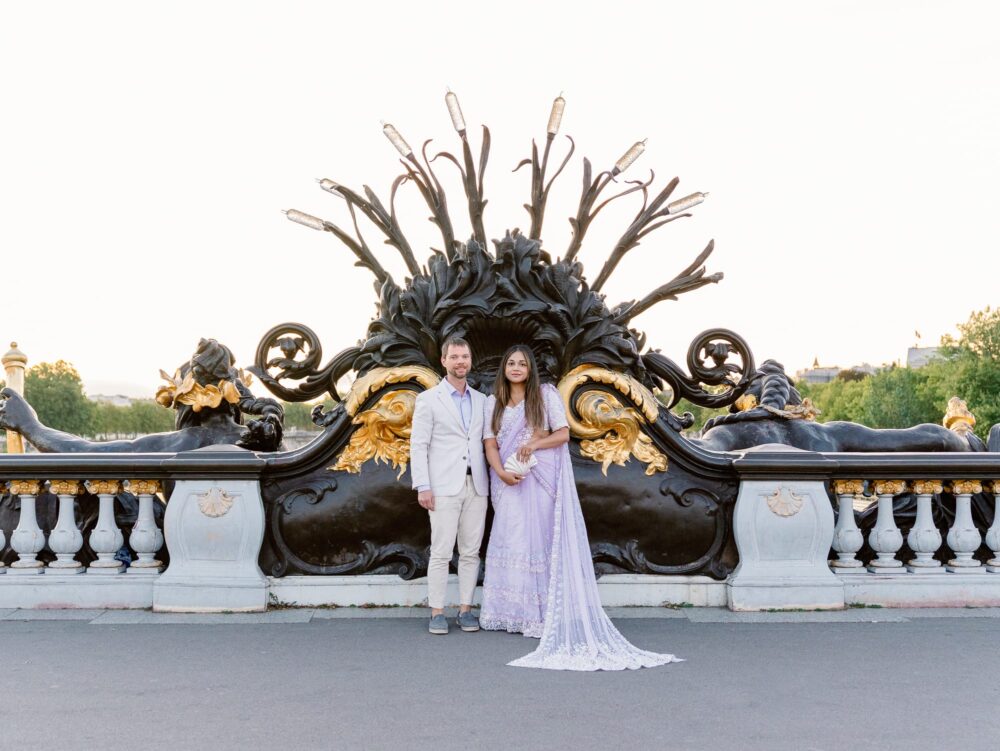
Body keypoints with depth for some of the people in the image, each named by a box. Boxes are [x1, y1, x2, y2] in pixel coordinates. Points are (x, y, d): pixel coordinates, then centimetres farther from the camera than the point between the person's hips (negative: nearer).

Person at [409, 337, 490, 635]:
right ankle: (437, 612, 4)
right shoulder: (428, 399, 2)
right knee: (441, 552, -3)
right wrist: (422, 487, -11)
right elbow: (418, 445, -3)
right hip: (444, 487, -4)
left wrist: (491, 481, 4)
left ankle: (465, 609, 13)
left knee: (471, 552, 5)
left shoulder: (481, 400, 14)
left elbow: (486, 441, 14)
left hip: (476, 486, 4)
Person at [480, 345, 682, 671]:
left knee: (540, 540, -5)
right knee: (510, 542, 0)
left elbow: (563, 434, -1)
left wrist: (535, 444, -18)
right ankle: (511, 613, 6)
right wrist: (501, 472, -13)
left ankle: (541, 613, -2)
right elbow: (490, 445, 5)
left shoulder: (545, 395, 3)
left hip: (542, 481, -3)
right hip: (509, 482, 3)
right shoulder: (493, 403, 11)